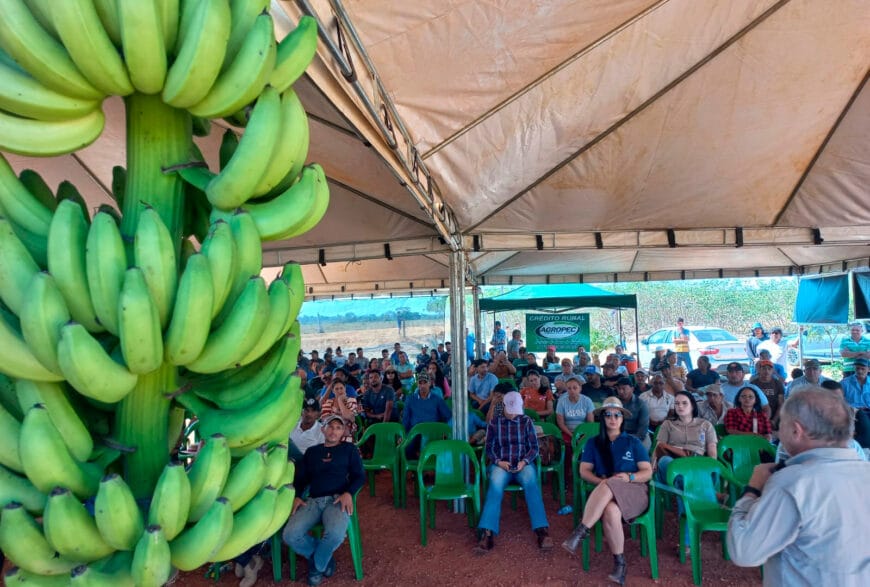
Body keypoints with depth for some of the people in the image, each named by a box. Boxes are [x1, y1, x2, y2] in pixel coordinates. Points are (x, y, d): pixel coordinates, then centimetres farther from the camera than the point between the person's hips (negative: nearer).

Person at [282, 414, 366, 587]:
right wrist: (297, 496, -2)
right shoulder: (311, 451, 23)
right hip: (313, 500, 3)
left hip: (337, 499, -3)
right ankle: (324, 558, 5)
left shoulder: (349, 449, 14)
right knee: (290, 535, -25)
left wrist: (348, 493, -13)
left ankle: (317, 565, 0)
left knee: (335, 534, -35)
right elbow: (300, 478, 19)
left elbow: (360, 476, 7)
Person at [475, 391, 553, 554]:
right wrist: (499, 462, -11)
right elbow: (489, 448, 9)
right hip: (501, 464, 0)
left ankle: (542, 530, -38)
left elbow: (534, 447, 6)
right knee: (495, 485, -34)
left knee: (531, 483, -35)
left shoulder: (527, 421, 7)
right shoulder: (494, 422, 8)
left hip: (523, 464, 1)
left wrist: (524, 461, -12)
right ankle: (487, 533, -41)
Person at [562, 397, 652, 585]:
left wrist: (629, 477, -14)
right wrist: (600, 482, -15)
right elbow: (584, 471, 6)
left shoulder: (633, 442, 12)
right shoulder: (594, 443, 14)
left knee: (610, 485, -36)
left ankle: (580, 532, -36)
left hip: (634, 492, -1)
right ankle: (619, 564, -22)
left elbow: (648, 472, 7)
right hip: (606, 494, 1)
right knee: (610, 511, -37)